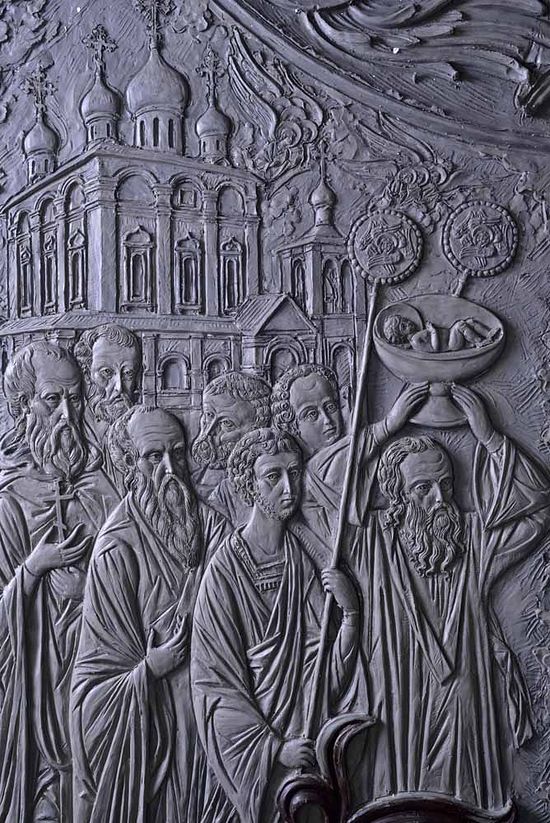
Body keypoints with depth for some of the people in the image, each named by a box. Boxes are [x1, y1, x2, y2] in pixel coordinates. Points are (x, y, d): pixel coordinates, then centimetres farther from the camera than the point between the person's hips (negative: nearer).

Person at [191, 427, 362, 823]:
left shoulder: (304, 562, -4)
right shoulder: (224, 571, -14)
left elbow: (330, 670, -6)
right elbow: (215, 683, -11)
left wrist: (350, 612, -22)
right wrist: (273, 747, -15)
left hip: (306, 741, 3)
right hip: (248, 756, -3)